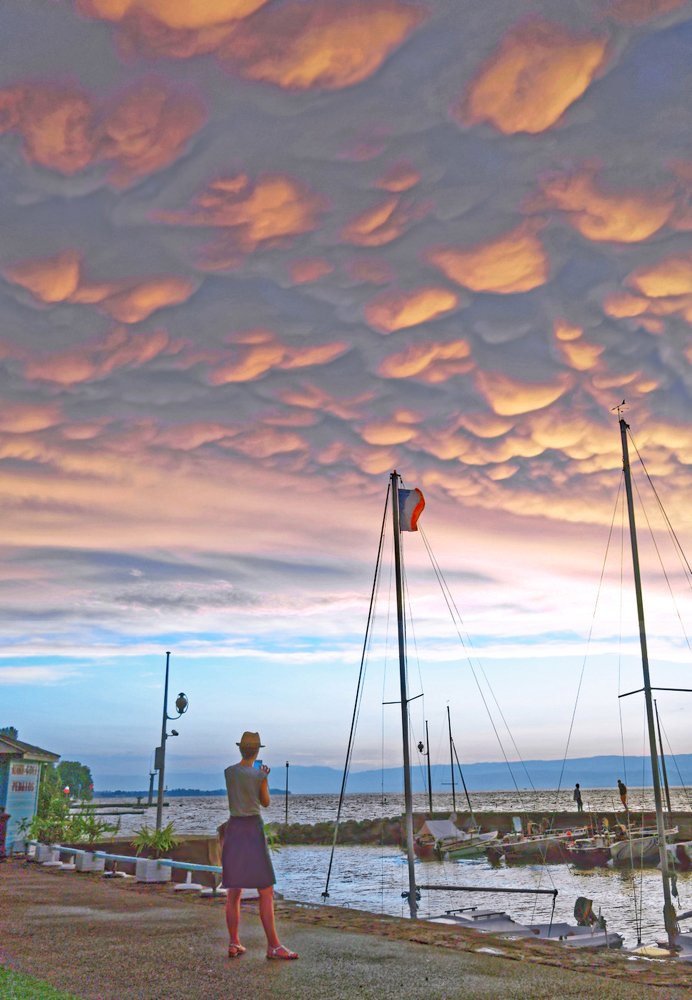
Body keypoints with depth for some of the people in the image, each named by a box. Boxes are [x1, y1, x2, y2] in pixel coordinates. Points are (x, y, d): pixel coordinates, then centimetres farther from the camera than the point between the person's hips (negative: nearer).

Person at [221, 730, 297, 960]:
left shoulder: (229, 772, 4)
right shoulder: (259, 775, -7)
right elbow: (265, 802, 7)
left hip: (233, 829, 5)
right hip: (253, 830, -5)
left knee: (233, 892, 10)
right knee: (266, 892, -2)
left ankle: (234, 944, 11)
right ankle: (273, 946, -4)